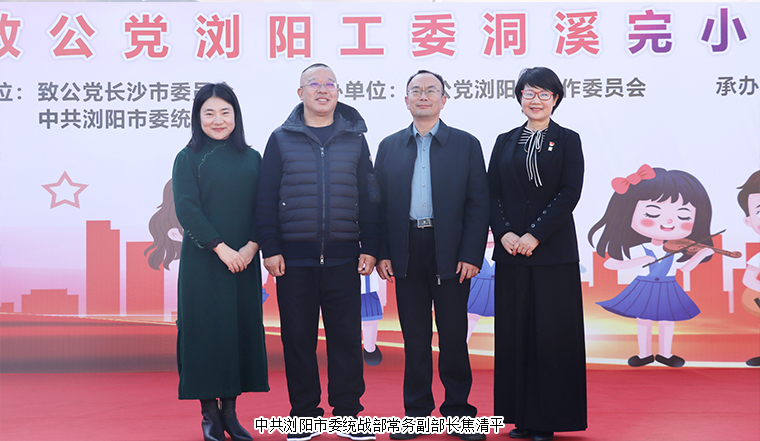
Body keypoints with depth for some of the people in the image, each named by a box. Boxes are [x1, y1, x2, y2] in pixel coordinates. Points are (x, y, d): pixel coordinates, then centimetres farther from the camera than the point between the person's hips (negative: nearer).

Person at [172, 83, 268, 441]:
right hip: (203, 260, -3)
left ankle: (230, 411, 14)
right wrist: (221, 248, -15)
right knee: (206, 328, -1)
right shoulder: (188, 158, 1)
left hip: (244, 260, 3)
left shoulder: (252, 159, 10)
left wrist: (251, 247, -10)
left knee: (242, 328, 4)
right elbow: (187, 209, -8)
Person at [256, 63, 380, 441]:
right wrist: (270, 249, -4)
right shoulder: (282, 139, 6)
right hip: (294, 258, 0)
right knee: (298, 337, 4)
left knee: (346, 336, 3)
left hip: (343, 257, 1)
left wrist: (370, 247, 2)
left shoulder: (355, 138, 9)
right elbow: (266, 199, 3)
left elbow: (368, 197, 9)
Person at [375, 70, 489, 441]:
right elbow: (379, 203, 9)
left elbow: (478, 203, 0)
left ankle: (458, 411, 15)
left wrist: (471, 255, -9)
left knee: (453, 334, 3)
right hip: (406, 253, 2)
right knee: (414, 336, 7)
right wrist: (381, 253, -1)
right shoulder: (389, 147, 11)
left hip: (451, 253, -2)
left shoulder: (466, 144, 5)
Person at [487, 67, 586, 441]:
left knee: (552, 332, -2)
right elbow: (492, 193, 7)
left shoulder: (567, 140, 5)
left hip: (553, 251, -3)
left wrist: (535, 235, -14)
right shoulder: (505, 142, 13)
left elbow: (569, 193, -6)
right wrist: (505, 233, -10)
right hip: (511, 252, 3)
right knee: (514, 332, 4)